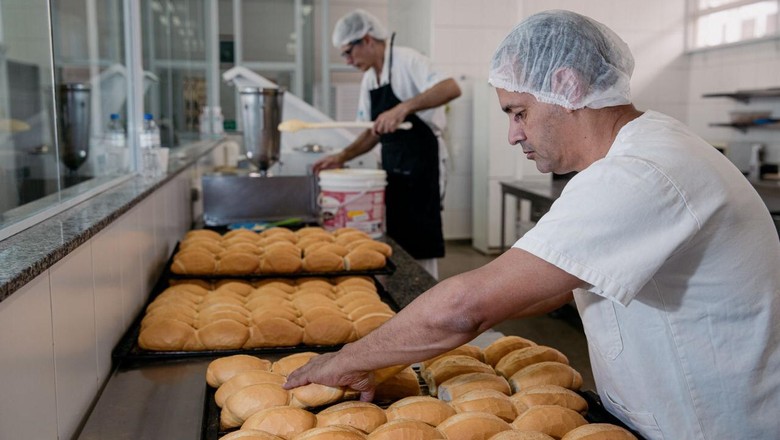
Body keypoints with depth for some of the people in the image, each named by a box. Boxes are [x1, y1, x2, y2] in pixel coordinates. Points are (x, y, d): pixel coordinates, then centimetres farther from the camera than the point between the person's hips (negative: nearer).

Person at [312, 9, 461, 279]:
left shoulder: (406, 61, -13)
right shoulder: (369, 79, 12)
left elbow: (451, 88, -29)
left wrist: (404, 107, -38)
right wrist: (342, 157, 5)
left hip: (421, 166, -8)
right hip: (392, 168, 8)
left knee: (420, 249, -3)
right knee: (395, 245, 12)